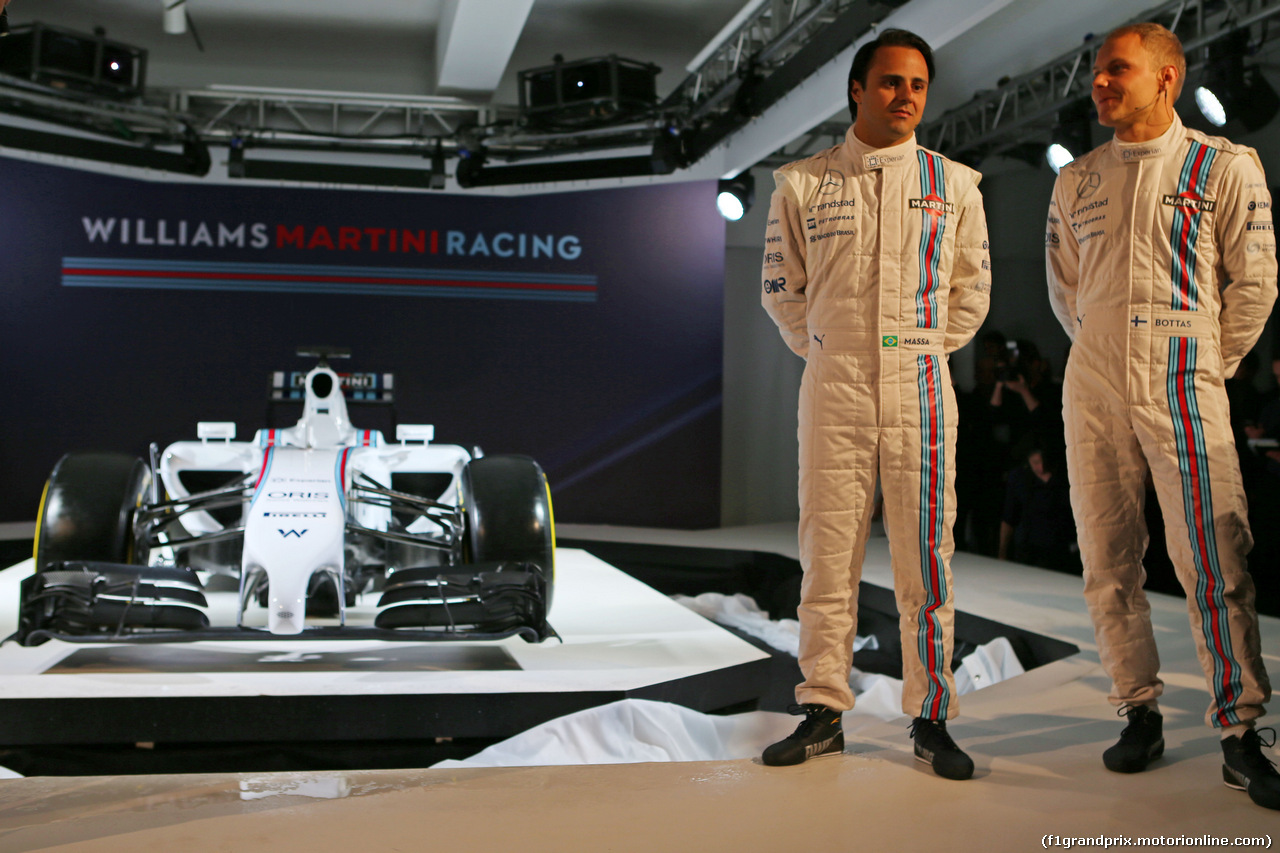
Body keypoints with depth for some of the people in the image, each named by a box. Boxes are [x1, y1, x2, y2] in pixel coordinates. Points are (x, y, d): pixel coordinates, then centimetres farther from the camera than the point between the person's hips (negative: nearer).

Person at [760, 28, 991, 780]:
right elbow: (782, 288, 13)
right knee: (827, 558, 3)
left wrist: (926, 352, 11)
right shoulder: (803, 184, 7)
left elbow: (972, 290, 14)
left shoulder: (954, 184, 9)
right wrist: (825, 351, 10)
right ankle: (823, 713, 12)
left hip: (920, 389, 0)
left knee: (926, 560, 2)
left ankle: (931, 718, 12)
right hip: (833, 387, 0)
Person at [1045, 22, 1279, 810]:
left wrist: (1211, 365, 4)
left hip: (1183, 389, -4)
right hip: (1094, 391, 4)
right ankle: (1141, 712, 17)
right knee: (1108, 565, 5)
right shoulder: (1076, 180, 12)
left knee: (1215, 564, -8)